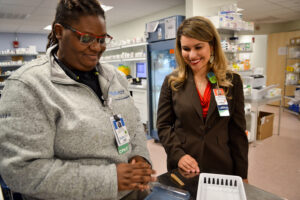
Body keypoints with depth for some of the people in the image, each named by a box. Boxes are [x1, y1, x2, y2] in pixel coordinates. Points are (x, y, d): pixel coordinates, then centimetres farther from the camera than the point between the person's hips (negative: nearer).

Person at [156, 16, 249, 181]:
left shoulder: (232, 81, -2)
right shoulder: (172, 81, -3)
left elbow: (238, 131, 0)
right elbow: (163, 125, -1)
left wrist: (241, 175, 0)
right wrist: (178, 154, -15)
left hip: (222, 167, 1)